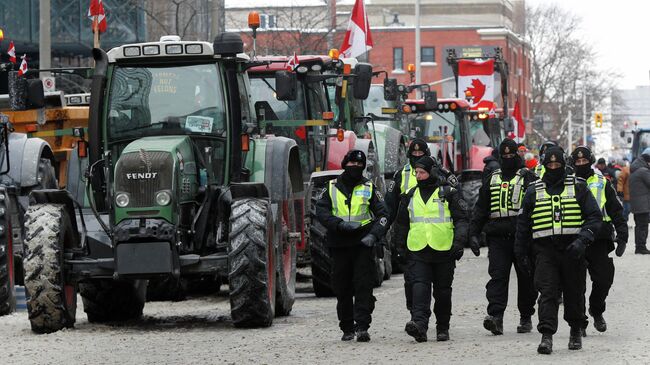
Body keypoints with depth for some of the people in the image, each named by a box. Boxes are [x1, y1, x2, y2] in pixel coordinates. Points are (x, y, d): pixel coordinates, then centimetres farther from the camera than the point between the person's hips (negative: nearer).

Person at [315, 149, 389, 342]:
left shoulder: (369, 188, 8)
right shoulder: (331, 187, 9)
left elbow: (382, 215, 5)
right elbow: (321, 211, 0)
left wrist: (374, 234, -12)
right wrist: (340, 224, -16)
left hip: (363, 244, -1)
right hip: (339, 244, 1)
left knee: (364, 286, -11)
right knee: (342, 289, 5)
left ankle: (362, 327, -15)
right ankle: (347, 329, 15)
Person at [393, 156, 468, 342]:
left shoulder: (448, 194, 1)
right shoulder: (411, 196, 13)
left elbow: (461, 220, 0)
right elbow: (401, 222, 22)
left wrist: (458, 243, -10)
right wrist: (402, 246, 18)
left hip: (444, 250, -2)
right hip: (418, 252, 2)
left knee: (442, 291, 7)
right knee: (420, 287, -15)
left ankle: (443, 328, 18)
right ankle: (419, 324, -28)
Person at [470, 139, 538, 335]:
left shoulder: (528, 178, 5)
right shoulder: (492, 180, 16)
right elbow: (480, 209, 18)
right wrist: (474, 234, 8)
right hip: (497, 237, 2)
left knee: (526, 278, 5)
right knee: (497, 275, -11)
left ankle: (526, 317, 17)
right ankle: (495, 316, -21)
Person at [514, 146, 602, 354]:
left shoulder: (578, 188, 5)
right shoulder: (534, 192, 11)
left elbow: (594, 216, 1)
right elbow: (523, 224, 17)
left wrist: (582, 239, -14)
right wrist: (521, 253, 13)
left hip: (573, 250, 0)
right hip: (545, 250, 0)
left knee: (575, 293, 9)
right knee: (547, 292, -12)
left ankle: (576, 331, 29)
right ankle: (547, 336, -18)